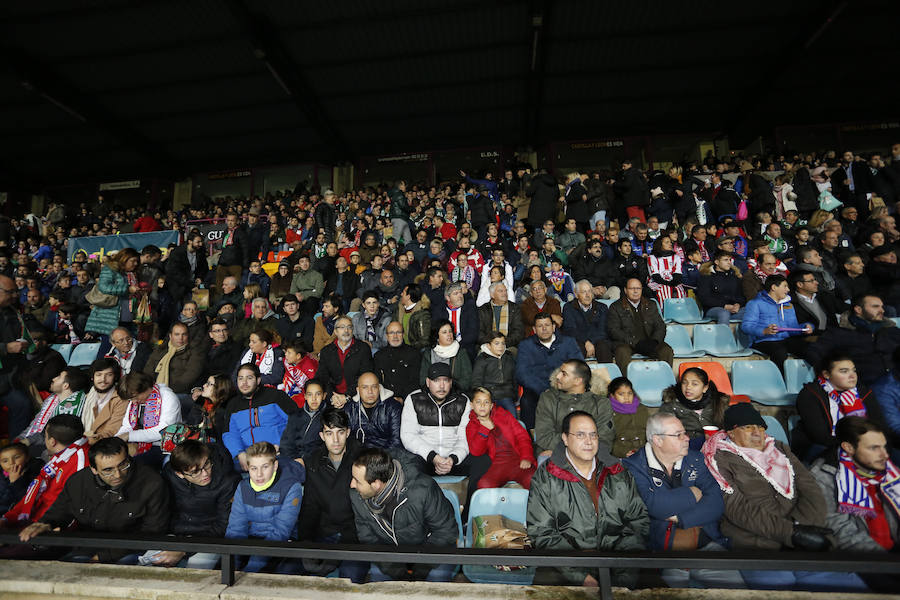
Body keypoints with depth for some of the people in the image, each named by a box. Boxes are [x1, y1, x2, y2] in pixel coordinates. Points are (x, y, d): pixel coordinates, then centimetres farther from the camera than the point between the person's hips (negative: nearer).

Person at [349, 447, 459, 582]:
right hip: (389, 550, 4)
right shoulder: (356, 496, -18)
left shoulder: (422, 490, -34)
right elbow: (368, 539, -6)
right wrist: (397, 572, -15)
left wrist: (420, 572, -19)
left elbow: (446, 532, -20)